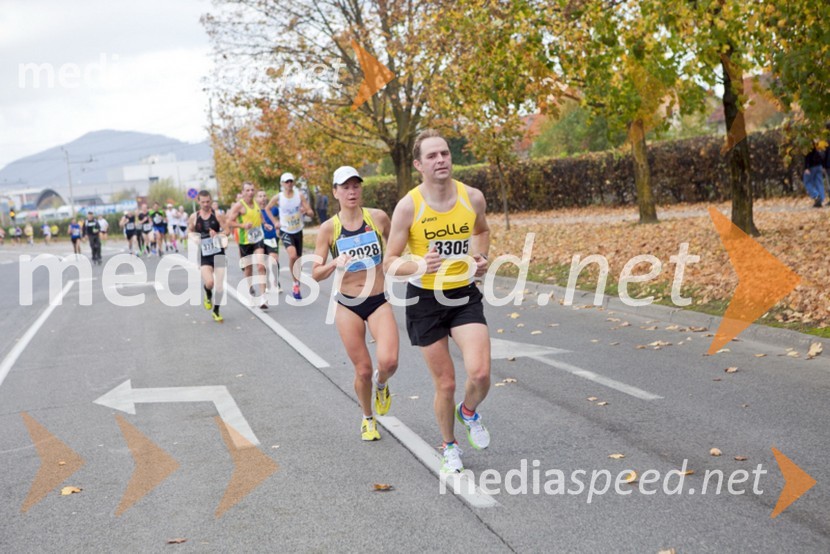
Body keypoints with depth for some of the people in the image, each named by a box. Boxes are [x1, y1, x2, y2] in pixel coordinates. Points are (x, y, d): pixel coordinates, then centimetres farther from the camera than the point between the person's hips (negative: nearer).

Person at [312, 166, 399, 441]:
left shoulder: (378, 217, -3)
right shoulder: (328, 228, -6)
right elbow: (316, 274, -6)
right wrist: (335, 263, -23)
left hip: (379, 302, 0)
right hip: (348, 305, 0)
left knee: (388, 361, -20)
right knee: (363, 371, 3)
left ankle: (381, 383, 18)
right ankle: (367, 418, 32)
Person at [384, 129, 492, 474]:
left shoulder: (472, 197, -5)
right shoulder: (409, 206, -14)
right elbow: (390, 262, -9)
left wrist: (482, 258, 0)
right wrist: (419, 266, -29)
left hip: (465, 296, 2)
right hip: (426, 301, -2)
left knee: (480, 373, -16)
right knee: (445, 383, 5)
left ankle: (468, 412, 20)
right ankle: (449, 446, 31)